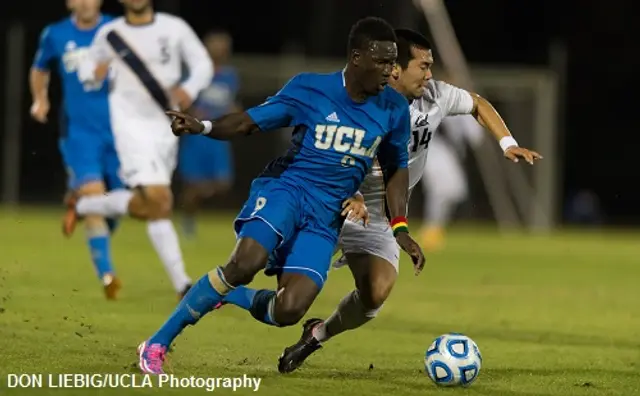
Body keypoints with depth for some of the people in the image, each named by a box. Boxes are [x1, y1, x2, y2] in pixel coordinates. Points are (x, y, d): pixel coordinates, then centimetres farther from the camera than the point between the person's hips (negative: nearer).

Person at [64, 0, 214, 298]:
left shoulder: (174, 28, 0)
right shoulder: (109, 34, 1)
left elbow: (203, 64, 2)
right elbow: (88, 68, 14)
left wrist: (190, 89, -19)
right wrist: (94, 71, -11)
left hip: (165, 127, 3)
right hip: (131, 125, -3)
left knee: (144, 206, 11)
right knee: (157, 201, -18)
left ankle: (83, 207, 35)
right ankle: (182, 285, -10)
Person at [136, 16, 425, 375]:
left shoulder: (394, 110, 2)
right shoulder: (309, 90, -6)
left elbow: (396, 169, 15)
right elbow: (250, 122, -4)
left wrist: (400, 229, 7)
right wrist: (202, 127, -23)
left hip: (326, 218, 3)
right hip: (286, 188, -3)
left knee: (288, 312, -18)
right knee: (246, 263, -32)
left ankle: (231, 296, 16)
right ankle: (158, 343, -17)